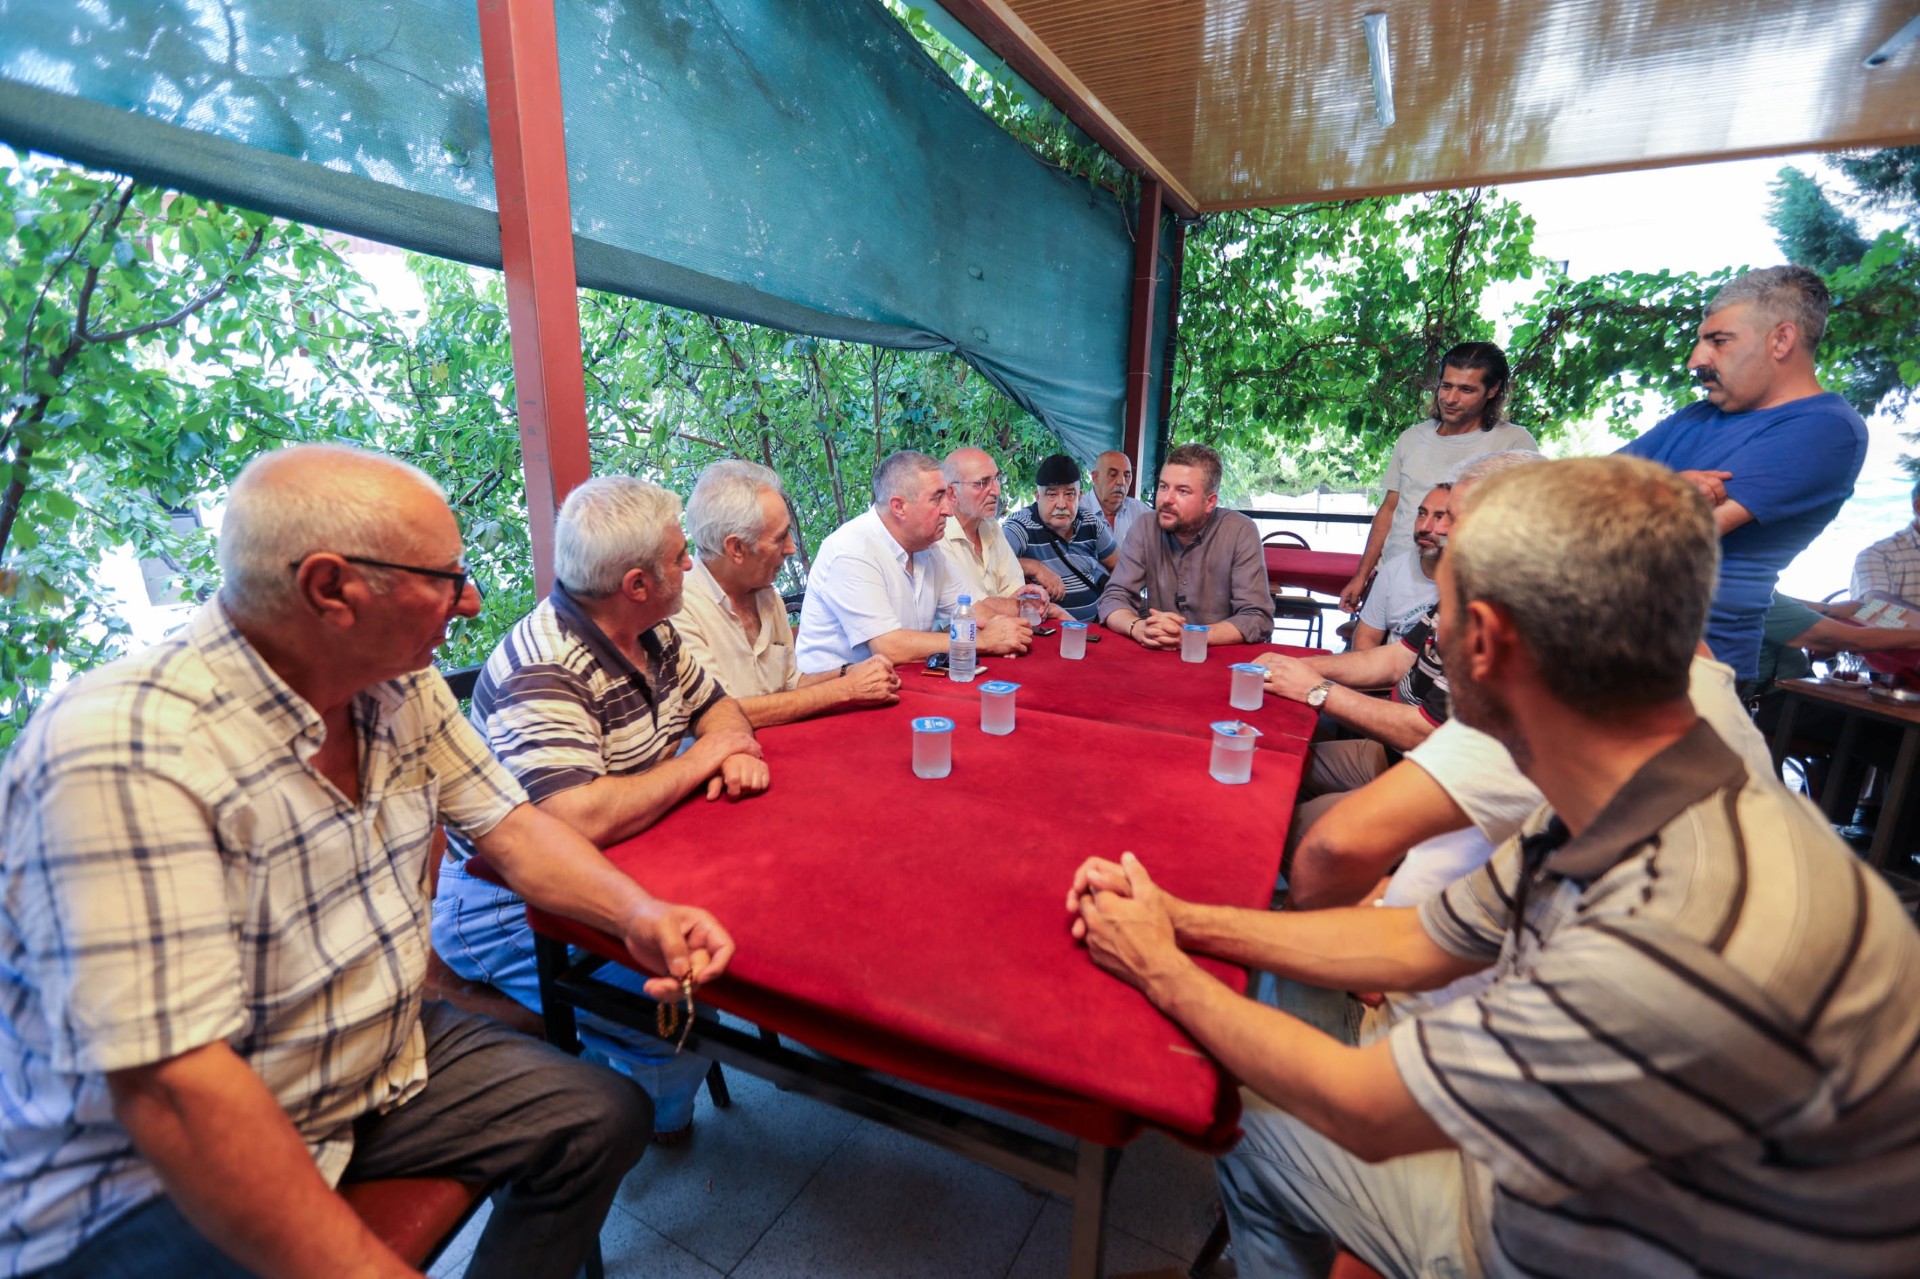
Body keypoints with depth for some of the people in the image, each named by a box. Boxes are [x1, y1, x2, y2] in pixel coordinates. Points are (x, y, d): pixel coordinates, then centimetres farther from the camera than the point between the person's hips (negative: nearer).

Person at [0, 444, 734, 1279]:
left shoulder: (398, 687, -4)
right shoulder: (124, 755, -28)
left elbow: (507, 825, 3)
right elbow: (175, 1091, -30)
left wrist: (637, 911, -14)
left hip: (382, 1061, 7)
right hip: (145, 1186, -6)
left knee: (605, 1121, 2)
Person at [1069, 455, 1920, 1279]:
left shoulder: (1692, 938, -38)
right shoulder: (1600, 817, -11)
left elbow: (1362, 1110, -26)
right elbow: (1418, 945, 1)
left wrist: (1164, 970, -11)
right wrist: (1183, 920, -3)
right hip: (1552, 1191, 6)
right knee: (1253, 1129, 13)